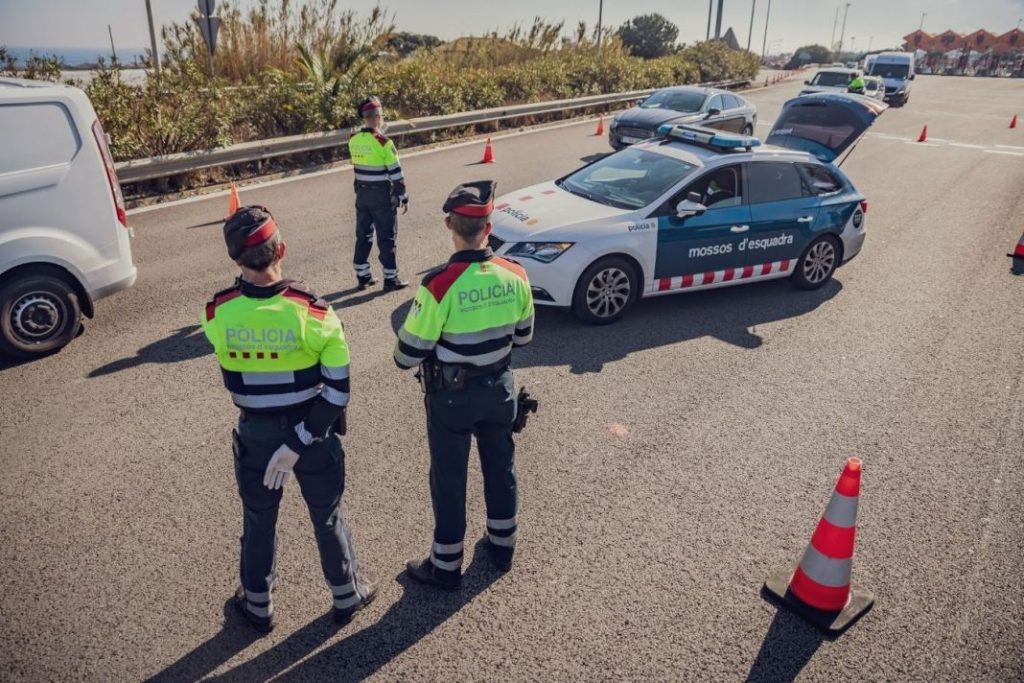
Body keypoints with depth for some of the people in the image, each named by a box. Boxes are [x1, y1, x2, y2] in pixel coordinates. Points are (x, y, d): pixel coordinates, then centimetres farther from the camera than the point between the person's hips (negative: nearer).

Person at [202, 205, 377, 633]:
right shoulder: (312, 311, -24)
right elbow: (337, 388, -22)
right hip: (312, 429, -1)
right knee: (326, 515, 20)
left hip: (255, 433, 2)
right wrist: (299, 443, -19)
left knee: (258, 520, 23)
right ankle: (347, 596, 40)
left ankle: (257, 606, 44)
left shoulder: (218, 313, -18)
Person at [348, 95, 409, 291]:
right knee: (387, 237, 2)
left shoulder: (353, 140, 2)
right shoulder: (383, 142, -17)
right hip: (382, 195, -6)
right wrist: (404, 197, -7)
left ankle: (362, 276, 20)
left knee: (363, 234, 13)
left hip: (362, 194, 6)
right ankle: (390, 278, 8)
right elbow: (395, 172, -15)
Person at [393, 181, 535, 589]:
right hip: (498, 387, 5)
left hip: (452, 395, -4)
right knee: (501, 467, 22)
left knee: (449, 479, 12)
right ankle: (502, 546, 42)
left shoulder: (439, 285, -26)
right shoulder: (515, 276, -12)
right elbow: (523, 336, 3)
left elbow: (407, 356, -19)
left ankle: (446, 566, 29)